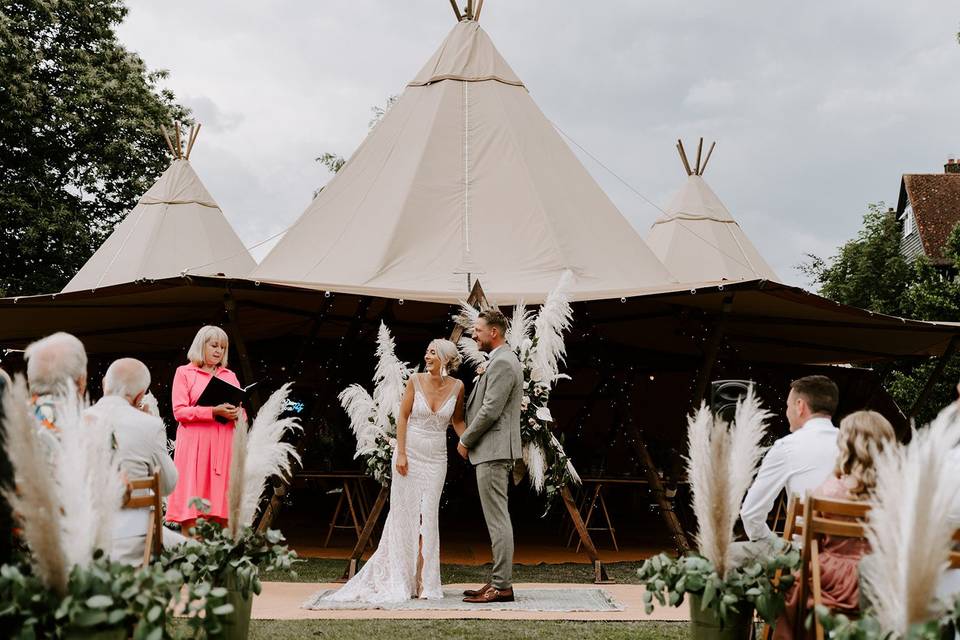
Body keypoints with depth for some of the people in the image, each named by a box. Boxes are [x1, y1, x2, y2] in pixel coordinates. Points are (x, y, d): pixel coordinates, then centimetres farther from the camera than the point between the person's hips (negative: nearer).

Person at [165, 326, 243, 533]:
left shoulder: (230, 375, 20)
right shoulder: (184, 372, 7)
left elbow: (242, 410, 15)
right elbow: (179, 411, -4)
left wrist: (235, 414, -9)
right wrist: (213, 411, -16)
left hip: (223, 444, 4)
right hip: (195, 445, -4)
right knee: (190, 508, -9)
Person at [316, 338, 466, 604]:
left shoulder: (457, 386, -1)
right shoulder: (415, 381, -6)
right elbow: (403, 417, -3)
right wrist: (400, 453, -9)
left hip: (435, 459, 1)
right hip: (409, 454, -1)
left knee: (428, 518, 0)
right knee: (403, 515, 2)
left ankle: (424, 582, 8)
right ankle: (399, 581, 10)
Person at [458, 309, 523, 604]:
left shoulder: (502, 363, -15)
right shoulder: (503, 361, 18)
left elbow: (490, 411, -20)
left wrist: (465, 441, -9)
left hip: (493, 451, -11)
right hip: (494, 451, 11)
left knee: (497, 519, -8)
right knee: (497, 519, 12)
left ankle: (502, 586, -6)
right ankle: (499, 580, 16)